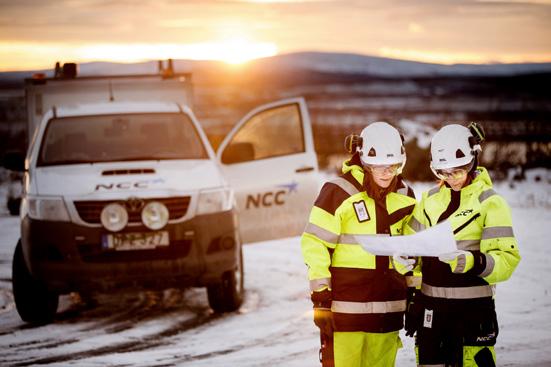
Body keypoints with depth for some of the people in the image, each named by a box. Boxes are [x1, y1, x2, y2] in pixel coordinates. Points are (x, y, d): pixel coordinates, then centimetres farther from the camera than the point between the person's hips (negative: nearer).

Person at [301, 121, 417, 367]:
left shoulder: (405, 196, 10)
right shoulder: (339, 192, -8)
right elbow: (315, 244, -7)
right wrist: (320, 298, -11)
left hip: (387, 307, 5)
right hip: (346, 307, -5)